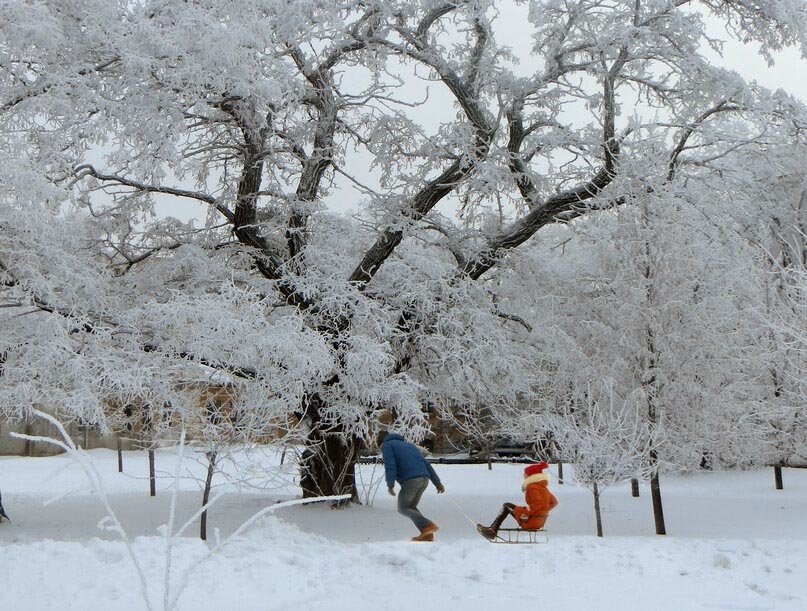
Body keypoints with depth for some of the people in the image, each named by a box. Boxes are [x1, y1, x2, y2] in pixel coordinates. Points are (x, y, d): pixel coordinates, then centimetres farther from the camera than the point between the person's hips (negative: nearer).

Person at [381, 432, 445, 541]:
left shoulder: (387, 445, 11)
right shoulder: (409, 445, 30)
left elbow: (390, 465, -9)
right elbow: (426, 464, 23)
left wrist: (390, 485, -14)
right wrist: (437, 483, 20)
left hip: (410, 480, -7)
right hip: (424, 479, 7)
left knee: (403, 509, 6)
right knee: (411, 507, 19)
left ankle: (428, 526, -12)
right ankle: (427, 534, 5)